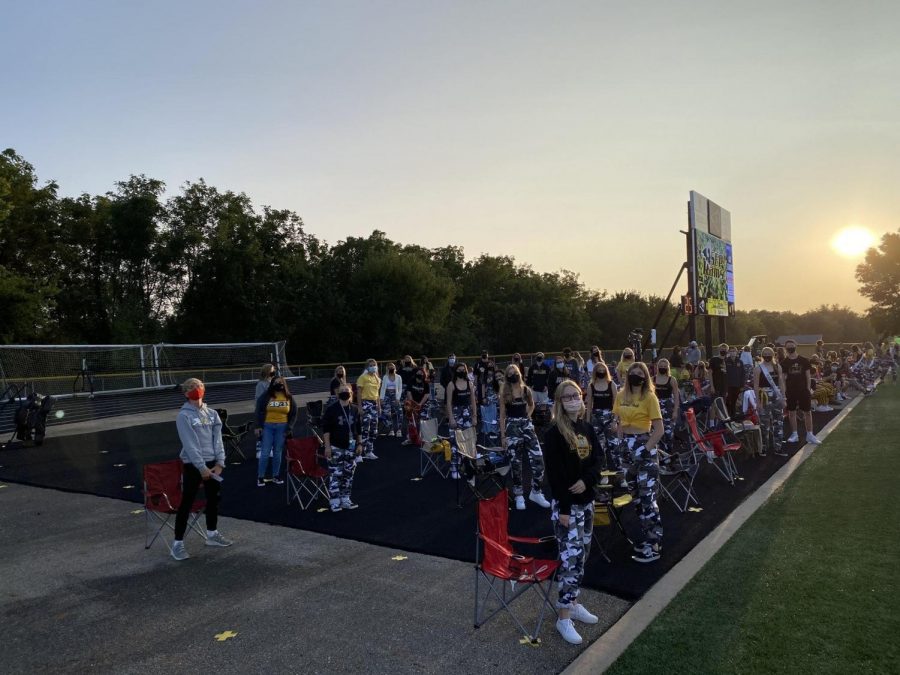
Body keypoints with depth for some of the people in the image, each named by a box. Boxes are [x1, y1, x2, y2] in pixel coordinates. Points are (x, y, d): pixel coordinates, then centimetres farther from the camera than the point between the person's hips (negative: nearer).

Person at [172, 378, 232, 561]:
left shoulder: (212, 413, 7)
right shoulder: (184, 416, -10)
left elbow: (217, 438, 2)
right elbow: (190, 444, -15)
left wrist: (220, 462, -7)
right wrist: (202, 467, -19)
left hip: (213, 463, 6)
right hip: (193, 465, -6)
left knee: (214, 499, 15)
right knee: (187, 503, -1)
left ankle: (212, 534, 31)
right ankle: (178, 543, 8)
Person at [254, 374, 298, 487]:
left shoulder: (289, 398, 3)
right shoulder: (266, 396, -4)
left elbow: (293, 414, 8)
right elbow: (259, 411, -2)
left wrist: (289, 428, 1)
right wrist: (258, 426, -7)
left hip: (281, 427, 2)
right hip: (267, 426, -2)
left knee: (278, 453, 9)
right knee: (265, 453, -2)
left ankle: (276, 476, 20)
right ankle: (260, 477, 8)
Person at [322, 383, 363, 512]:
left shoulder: (355, 410, 7)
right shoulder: (331, 409, -6)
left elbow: (359, 429, 13)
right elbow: (326, 429, -7)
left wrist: (359, 444, 9)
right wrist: (327, 446, -11)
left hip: (351, 447, 5)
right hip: (336, 447, -4)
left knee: (348, 474, 11)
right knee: (335, 474, -4)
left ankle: (345, 499, 23)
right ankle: (334, 502, 5)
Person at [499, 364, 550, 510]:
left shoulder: (526, 389, 4)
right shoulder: (504, 392, -1)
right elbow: (502, 414, 1)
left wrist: (527, 416, 8)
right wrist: (503, 435, -3)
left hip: (527, 425, 2)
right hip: (512, 427, -2)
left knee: (538, 459, -6)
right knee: (516, 462, 1)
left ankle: (536, 492, 10)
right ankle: (519, 496, 13)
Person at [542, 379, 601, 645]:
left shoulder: (587, 428, 6)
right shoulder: (554, 433, -14)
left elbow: (598, 459, 5)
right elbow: (554, 473, -16)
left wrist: (586, 481, -14)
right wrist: (563, 508, -18)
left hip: (586, 501, 7)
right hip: (565, 504, -7)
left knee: (581, 556, 15)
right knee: (571, 558, -6)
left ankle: (573, 603, 30)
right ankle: (564, 618, 4)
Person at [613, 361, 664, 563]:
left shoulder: (649, 397, -9)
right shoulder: (621, 395, 8)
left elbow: (659, 430, -11)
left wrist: (645, 451, -16)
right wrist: (618, 445, 4)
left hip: (644, 446, -6)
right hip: (626, 446, 6)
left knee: (647, 495, -6)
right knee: (634, 495, 13)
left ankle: (654, 546, 3)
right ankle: (647, 537, 27)